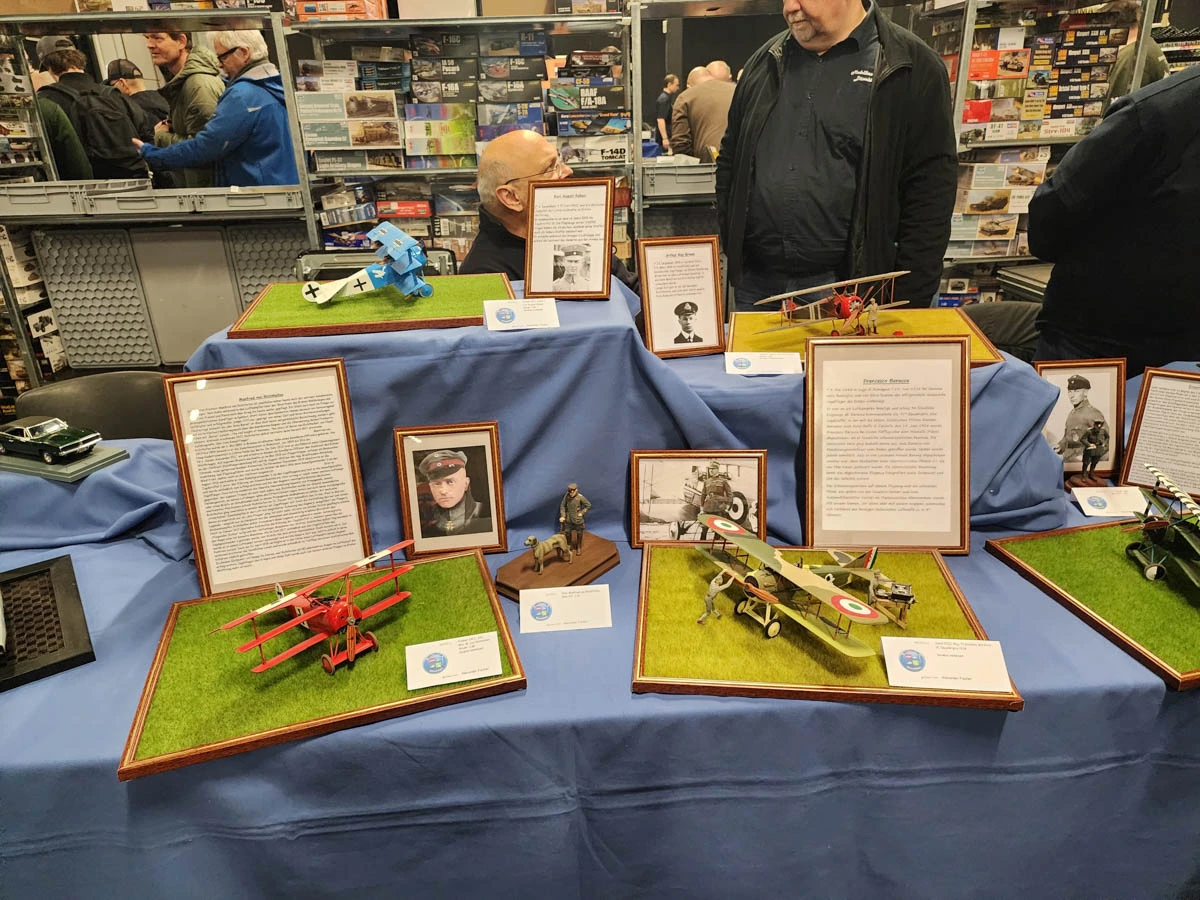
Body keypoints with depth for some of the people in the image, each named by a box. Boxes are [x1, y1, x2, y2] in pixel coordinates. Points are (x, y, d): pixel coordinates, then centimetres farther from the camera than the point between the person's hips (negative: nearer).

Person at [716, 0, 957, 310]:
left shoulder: (911, 68, -2)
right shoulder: (766, 61, 12)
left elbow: (931, 194, -6)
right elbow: (730, 159, 18)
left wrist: (908, 301, -10)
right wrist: (729, 245, 7)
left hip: (851, 287, -4)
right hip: (754, 279, 4)